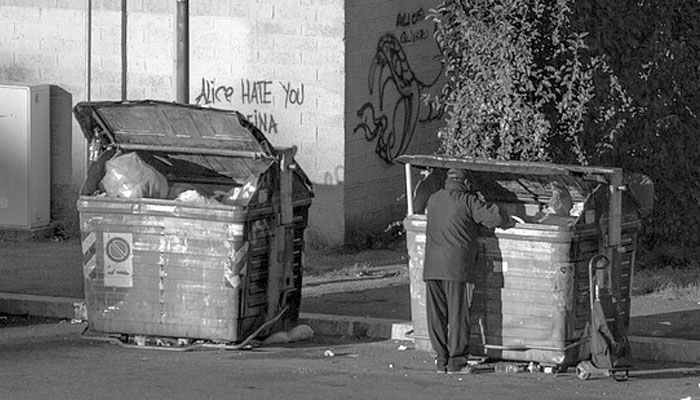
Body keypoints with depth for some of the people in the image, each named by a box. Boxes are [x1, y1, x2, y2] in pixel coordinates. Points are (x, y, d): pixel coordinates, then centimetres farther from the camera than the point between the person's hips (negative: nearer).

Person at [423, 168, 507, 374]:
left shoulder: (433, 200, 15)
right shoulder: (467, 200, -2)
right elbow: (494, 220, -8)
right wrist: (485, 204, 14)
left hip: (432, 266, 5)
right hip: (456, 266, -5)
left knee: (436, 314, 8)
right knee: (457, 313, 1)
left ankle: (442, 360, 11)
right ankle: (456, 363, 1)